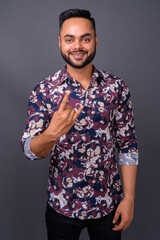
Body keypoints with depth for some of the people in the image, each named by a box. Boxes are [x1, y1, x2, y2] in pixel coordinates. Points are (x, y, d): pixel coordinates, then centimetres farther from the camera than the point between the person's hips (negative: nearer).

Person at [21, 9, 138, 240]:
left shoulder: (116, 87, -7)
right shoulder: (44, 90, -9)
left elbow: (128, 146, -3)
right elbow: (30, 150, -12)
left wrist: (129, 198, -5)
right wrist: (51, 134, -33)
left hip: (109, 203, 1)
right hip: (62, 205, 0)